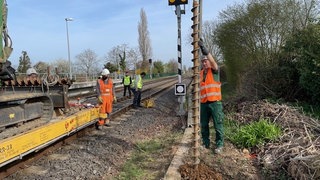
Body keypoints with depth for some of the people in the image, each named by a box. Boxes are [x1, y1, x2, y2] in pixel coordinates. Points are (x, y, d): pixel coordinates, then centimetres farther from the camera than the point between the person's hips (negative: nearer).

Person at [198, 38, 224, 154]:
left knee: (218, 125, 1)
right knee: (203, 125, 11)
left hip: (215, 102, -5)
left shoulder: (214, 70, -1)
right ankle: (206, 143, 25)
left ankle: (219, 145, 11)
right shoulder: (200, 73, 13)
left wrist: (204, 49, -33)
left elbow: (212, 61, -22)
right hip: (204, 103, 5)